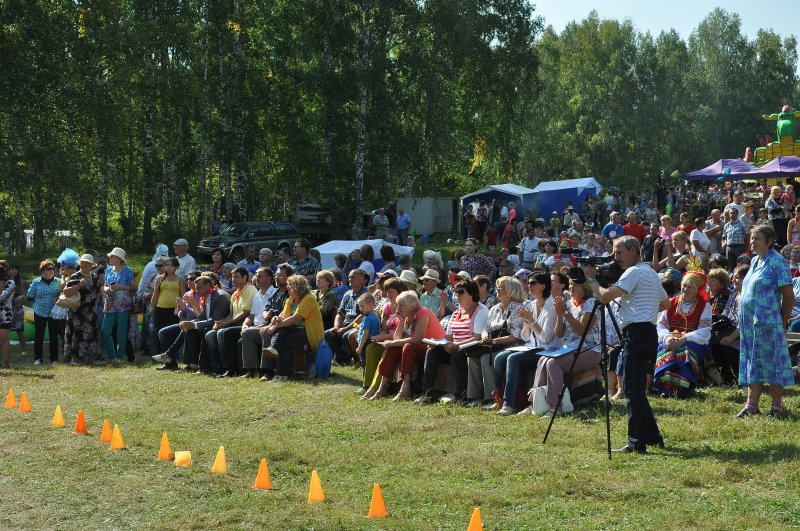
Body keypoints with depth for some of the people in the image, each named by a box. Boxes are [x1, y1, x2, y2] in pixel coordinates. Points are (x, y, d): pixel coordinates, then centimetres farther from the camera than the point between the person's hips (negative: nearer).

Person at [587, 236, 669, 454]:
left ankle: (637, 442, -9)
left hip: (637, 334, -10)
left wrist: (592, 279, -2)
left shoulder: (634, 272, -10)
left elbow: (605, 296, -17)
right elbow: (665, 303, 33)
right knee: (637, 389, 14)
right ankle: (652, 436, 17)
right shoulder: (651, 273, 21)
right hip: (649, 335, 10)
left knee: (633, 389, -9)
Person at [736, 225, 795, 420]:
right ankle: (752, 405, 14)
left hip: (767, 322, -8)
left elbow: (789, 296, -10)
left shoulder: (777, 262, -11)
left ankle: (777, 408, 7)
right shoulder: (754, 261, 13)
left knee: (772, 363, -1)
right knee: (753, 362, 10)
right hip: (749, 321, 8)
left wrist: (782, 323, -5)